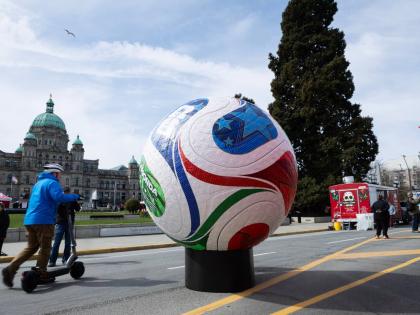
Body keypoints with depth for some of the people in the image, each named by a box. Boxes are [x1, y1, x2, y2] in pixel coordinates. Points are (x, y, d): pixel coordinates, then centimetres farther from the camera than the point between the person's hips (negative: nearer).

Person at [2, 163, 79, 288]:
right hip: (43, 220, -8)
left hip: (30, 220, 8)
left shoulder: (38, 183, 21)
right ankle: (41, 275, 9)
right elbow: (59, 197, -26)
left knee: (31, 247, 15)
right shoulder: (52, 183, -8)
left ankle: (10, 269, 4)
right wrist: (74, 196, -14)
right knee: (45, 248, 4)